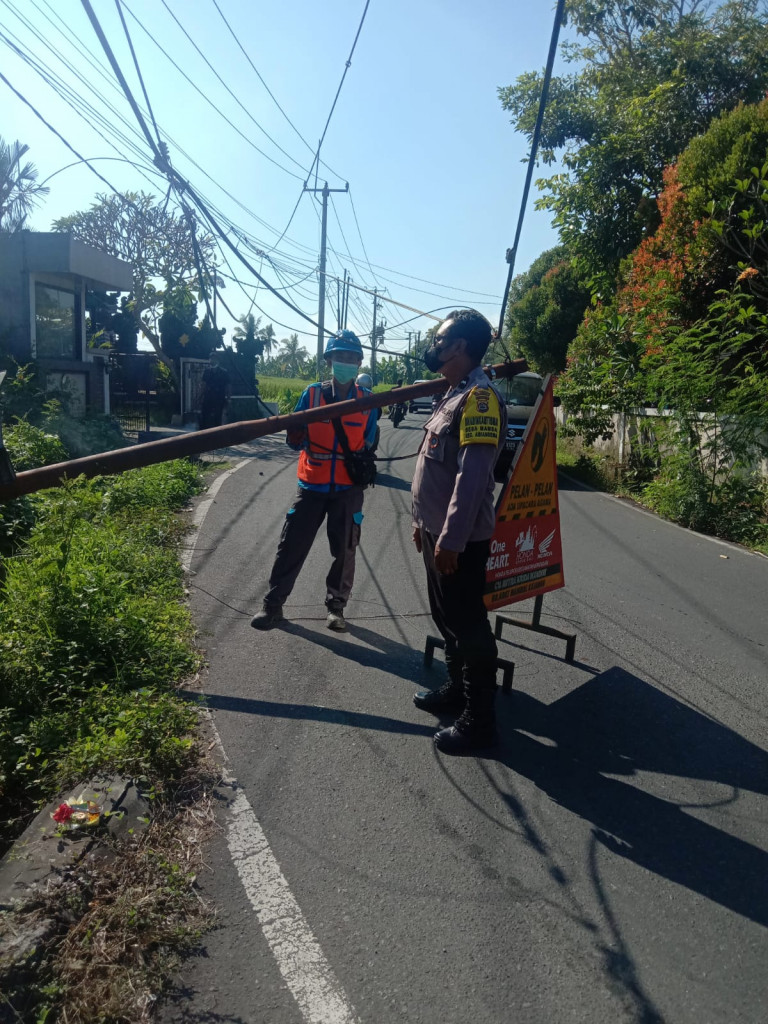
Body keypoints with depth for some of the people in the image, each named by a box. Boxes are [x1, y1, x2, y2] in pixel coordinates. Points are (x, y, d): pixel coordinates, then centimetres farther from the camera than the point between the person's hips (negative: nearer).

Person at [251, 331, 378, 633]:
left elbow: (368, 444, 10)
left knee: (344, 551, 9)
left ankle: (336, 606, 26)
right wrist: (294, 430, -23)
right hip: (312, 486, -1)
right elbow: (295, 440, -1)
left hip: (348, 490, 1)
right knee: (291, 545, 3)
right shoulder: (312, 394, -1)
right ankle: (273, 605, 15)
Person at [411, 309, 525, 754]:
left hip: (460, 539, -10)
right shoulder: (455, 394, 14)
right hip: (439, 532, 10)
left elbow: (472, 476, -26)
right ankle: (457, 688, 38)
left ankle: (480, 721, 11)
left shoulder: (479, 396, -18)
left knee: (469, 624, -1)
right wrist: (424, 523, 21)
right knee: (448, 617, 21)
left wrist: (451, 538, -27)